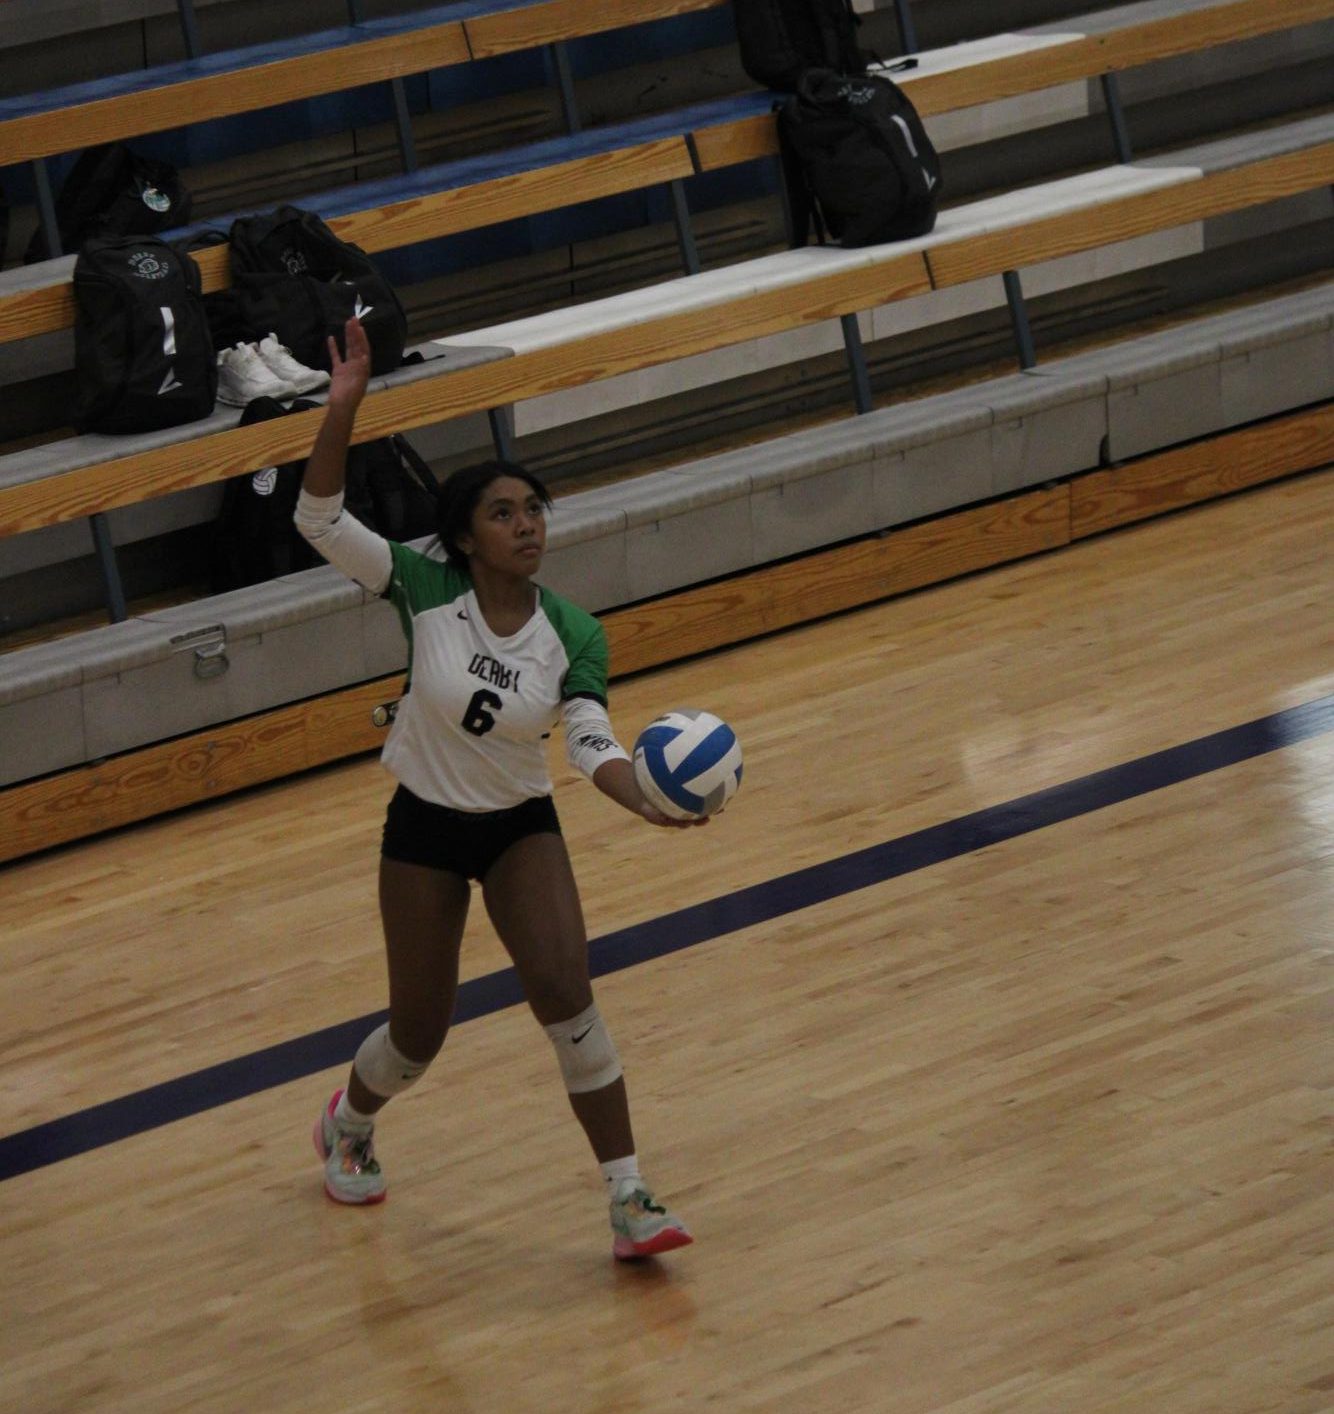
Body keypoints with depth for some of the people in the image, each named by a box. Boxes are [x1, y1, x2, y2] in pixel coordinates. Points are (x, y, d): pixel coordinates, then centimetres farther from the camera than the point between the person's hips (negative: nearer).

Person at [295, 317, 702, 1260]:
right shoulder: (427, 592, -18)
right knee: (420, 1034, 8)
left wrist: (649, 800, -43)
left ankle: (629, 1202, -16)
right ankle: (350, 1123, 45)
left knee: (565, 994, -20)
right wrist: (344, 406, -38)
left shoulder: (573, 636, -14)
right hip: (425, 829, -1)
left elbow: (593, 745, -22)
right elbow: (320, 519, -25)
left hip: (522, 828, 1)